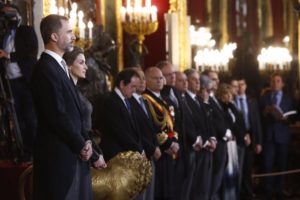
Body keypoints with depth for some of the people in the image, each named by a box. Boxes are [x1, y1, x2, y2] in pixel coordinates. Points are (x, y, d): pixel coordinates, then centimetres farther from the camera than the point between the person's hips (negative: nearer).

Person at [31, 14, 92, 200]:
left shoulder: (59, 66, 15)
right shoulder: (46, 69, -16)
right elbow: (57, 116, -20)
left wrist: (84, 139, 4)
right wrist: (81, 145, -10)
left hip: (71, 152, 9)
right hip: (58, 155, -9)